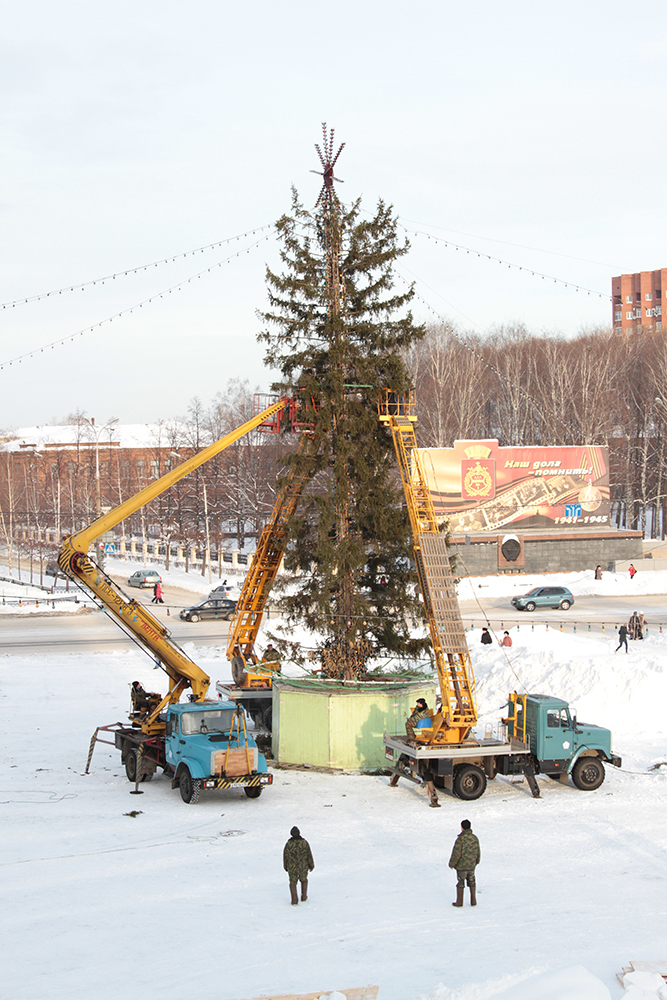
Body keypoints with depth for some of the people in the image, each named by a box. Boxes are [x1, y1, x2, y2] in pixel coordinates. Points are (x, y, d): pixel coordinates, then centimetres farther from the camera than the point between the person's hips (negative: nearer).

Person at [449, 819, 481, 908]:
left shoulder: (460, 839, -20)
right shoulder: (475, 838, -1)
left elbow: (456, 854, -18)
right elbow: (478, 853, 9)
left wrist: (452, 864, -4)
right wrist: (476, 862, 26)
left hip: (461, 866, -5)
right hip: (472, 866, 5)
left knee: (460, 884, 6)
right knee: (472, 882, 17)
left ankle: (459, 902, 14)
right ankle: (473, 901, 20)